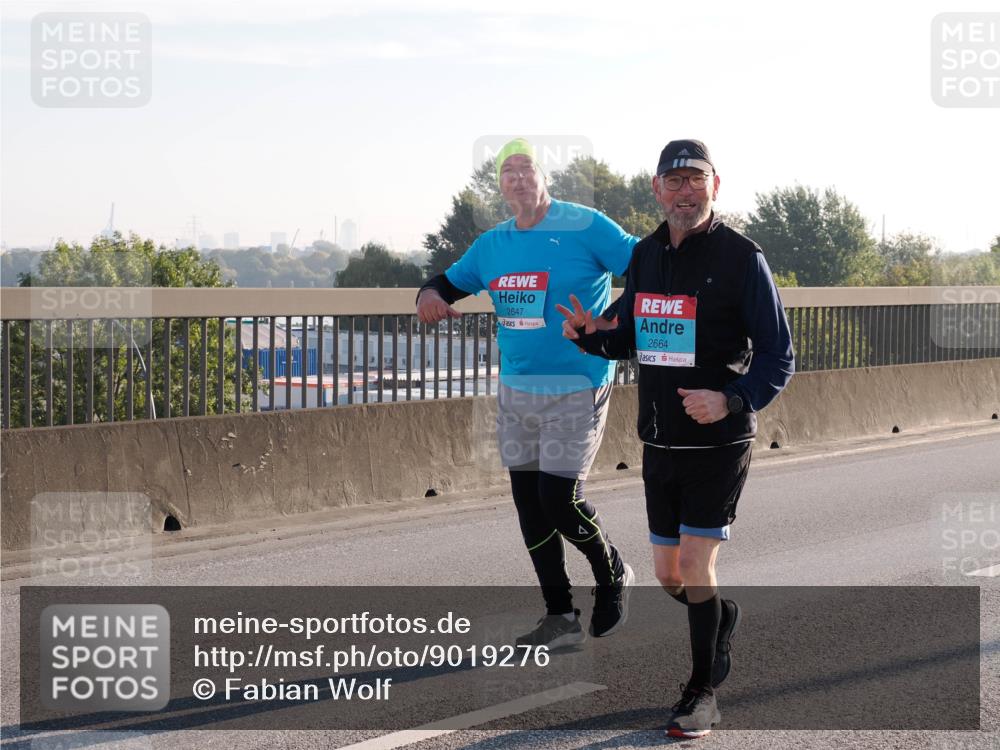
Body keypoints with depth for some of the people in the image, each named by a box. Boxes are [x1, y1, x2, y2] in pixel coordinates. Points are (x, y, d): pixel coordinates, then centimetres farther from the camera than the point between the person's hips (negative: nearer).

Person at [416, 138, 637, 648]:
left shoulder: (585, 228, -9)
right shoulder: (492, 244, 9)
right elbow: (449, 282, 21)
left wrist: (610, 322, -24)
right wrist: (430, 295, -3)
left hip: (576, 390, -6)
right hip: (515, 391, 6)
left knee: (559, 499, -12)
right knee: (528, 502, 7)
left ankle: (613, 576, 17)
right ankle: (560, 617, 18)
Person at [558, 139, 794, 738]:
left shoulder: (741, 257, -11)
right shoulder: (645, 255, 8)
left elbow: (779, 357, -11)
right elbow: (632, 338, 19)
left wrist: (732, 400, -28)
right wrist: (590, 335, -3)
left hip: (720, 442, -6)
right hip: (659, 441, 6)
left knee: (695, 564, -9)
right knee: (669, 573, 12)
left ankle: (702, 696, 6)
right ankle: (721, 620, 44)